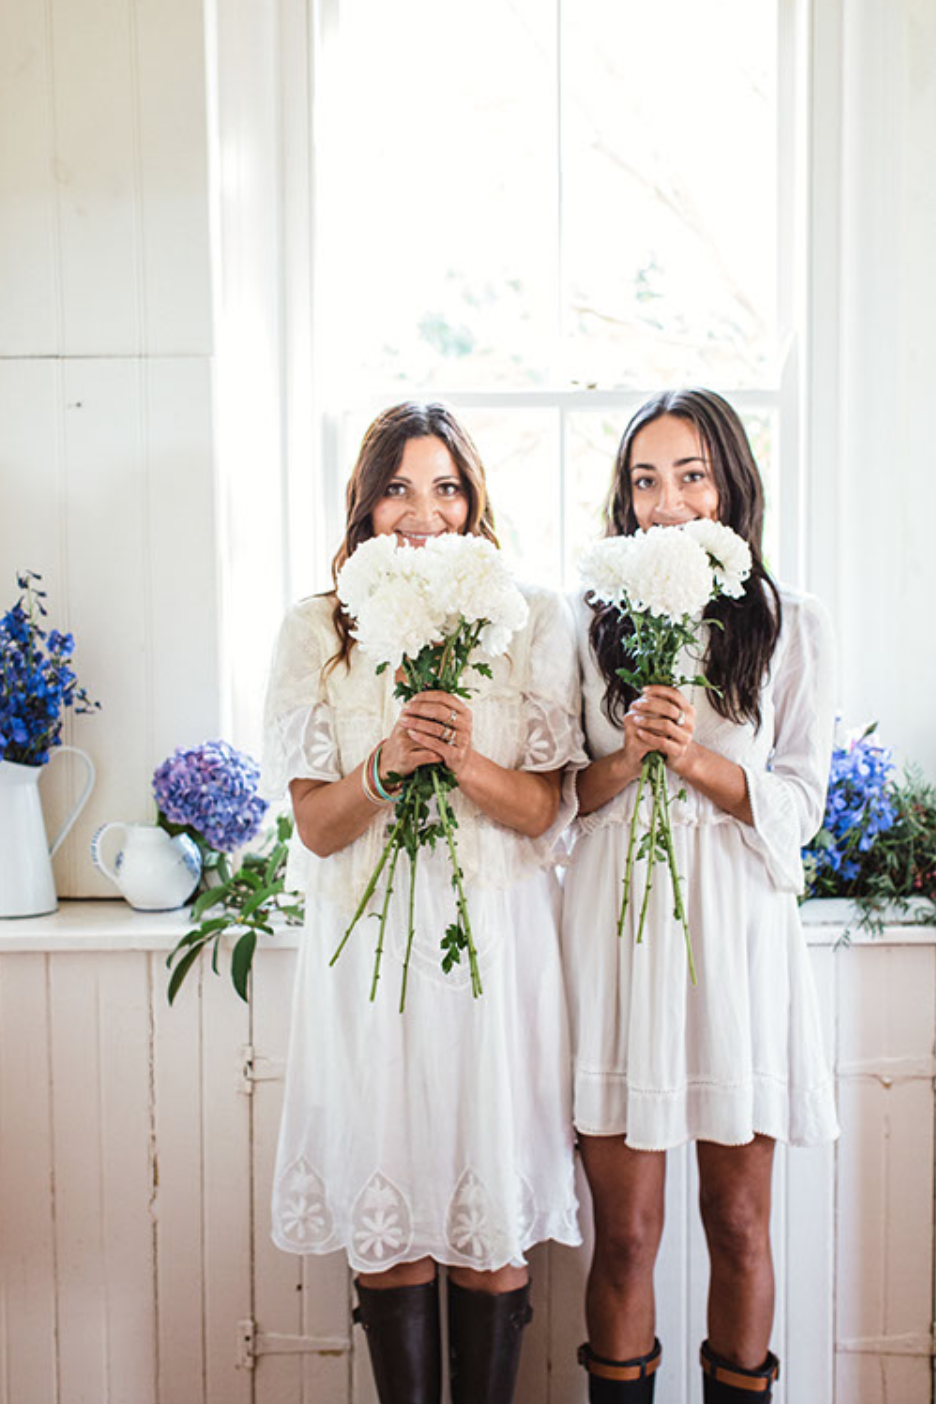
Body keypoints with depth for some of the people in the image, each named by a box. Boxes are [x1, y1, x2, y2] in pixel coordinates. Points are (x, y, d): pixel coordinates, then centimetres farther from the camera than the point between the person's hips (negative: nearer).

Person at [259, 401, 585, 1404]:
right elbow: (316, 827, -1)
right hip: (372, 945, 1)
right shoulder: (315, 631, 2)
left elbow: (543, 811, -1)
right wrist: (388, 762, -20)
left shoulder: (534, 621, 1)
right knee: (388, 1224, 10)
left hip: (497, 938, 0)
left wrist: (466, 761, -20)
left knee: (494, 1222, 8)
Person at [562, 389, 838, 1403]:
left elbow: (799, 804, 1)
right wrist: (626, 755, -13)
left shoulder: (792, 627, 4)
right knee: (625, 1227, 7)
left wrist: (694, 757, -15)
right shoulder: (591, 624, 7)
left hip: (735, 928, 0)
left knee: (738, 1222, 11)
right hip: (617, 922, 1)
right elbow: (559, 798, 6)